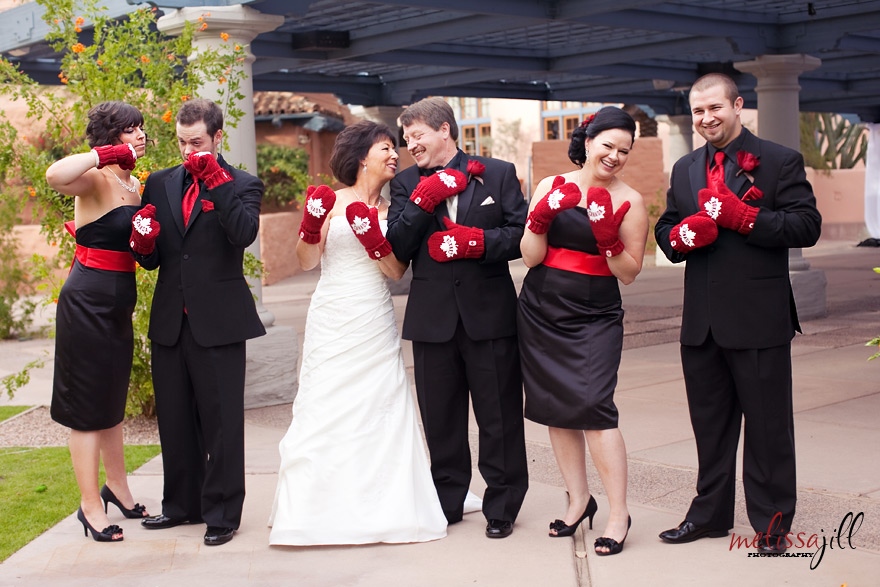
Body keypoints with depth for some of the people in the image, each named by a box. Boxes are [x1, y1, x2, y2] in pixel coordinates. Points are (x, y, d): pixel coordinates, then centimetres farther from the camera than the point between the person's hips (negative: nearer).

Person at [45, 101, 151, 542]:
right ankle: (91, 505, 9)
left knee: (112, 401, 20)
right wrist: (105, 153, -28)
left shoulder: (133, 184, 12)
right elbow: (55, 176, -37)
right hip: (87, 302, -8)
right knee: (88, 405, 0)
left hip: (119, 306, 9)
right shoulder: (96, 180, -14)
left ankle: (117, 488, 34)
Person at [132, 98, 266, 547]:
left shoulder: (242, 185, 0)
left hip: (218, 322, -5)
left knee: (222, 420, 0)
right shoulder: (160, 184, 12)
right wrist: (143, 244, -10)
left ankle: (222, 513, 12)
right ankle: (182, 504, 28)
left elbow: (244, 233, -20)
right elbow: (151, 260, 12)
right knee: (174, 420, 14)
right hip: (170, 321, 5)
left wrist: (215, 178, -18)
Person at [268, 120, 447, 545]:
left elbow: (397, 272, 1)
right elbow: (306, 262, -2)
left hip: (375, 327, 3)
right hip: (332, 325, -3)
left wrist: (373, 239, -14)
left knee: (379, 412, 2)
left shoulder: (391, 211, 10)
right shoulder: (331, 201, 1)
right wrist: (312, 223, -17)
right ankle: (316, 510, 9)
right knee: (324, 411, -2)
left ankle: (380, 508, 13)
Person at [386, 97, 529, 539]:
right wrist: (423, 201, -14)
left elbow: (522, 234, -2)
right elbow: (398, 248, -4)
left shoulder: (498, 174, 3)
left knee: (499, 416, 5)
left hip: (489, 315, -2)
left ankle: (502, 506, 20)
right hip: (433, 317, 2)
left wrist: (479, 241, -16)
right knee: (440, 419, 12)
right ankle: (447, 503, 27)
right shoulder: (406, 184, 8)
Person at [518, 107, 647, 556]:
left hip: (594, 318, -3)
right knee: (556, 408, 8)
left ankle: (618, 514, -3)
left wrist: (609, 241, -17)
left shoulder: (629, 202, -1)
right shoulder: (550, 186, 4)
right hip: (541, 312, 3)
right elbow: (530, 257, 2)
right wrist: (540, 220, -15)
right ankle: (579, 500, 25)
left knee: (593, 405, -14)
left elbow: (630, 273, 0)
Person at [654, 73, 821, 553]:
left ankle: (771, 522, 17)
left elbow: (807, 226, -12)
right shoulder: (685, 169, 14)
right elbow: (665, 230, 15)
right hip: (701, 323, 6)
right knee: (709, 424, 16)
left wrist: (742, 216, -20)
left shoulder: (779, 162, -3)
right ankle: (710, 513, 29)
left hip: (759, 320, -5)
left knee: (767, 427, 4)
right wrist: (682, 234, -8)